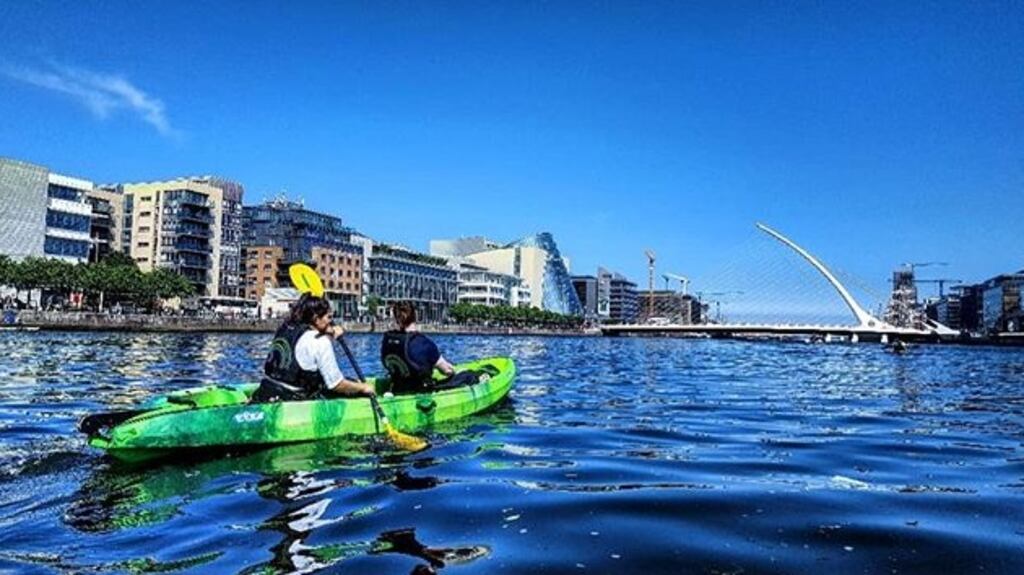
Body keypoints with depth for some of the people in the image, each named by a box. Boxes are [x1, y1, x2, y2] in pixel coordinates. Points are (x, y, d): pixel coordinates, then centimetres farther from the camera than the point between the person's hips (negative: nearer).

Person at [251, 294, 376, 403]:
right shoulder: (320, 342, -13)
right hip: (293, 402, -8)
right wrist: (363, 388, 3)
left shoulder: (284, 329, 8)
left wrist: (331, 337, 18)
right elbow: (337, 385, -11)